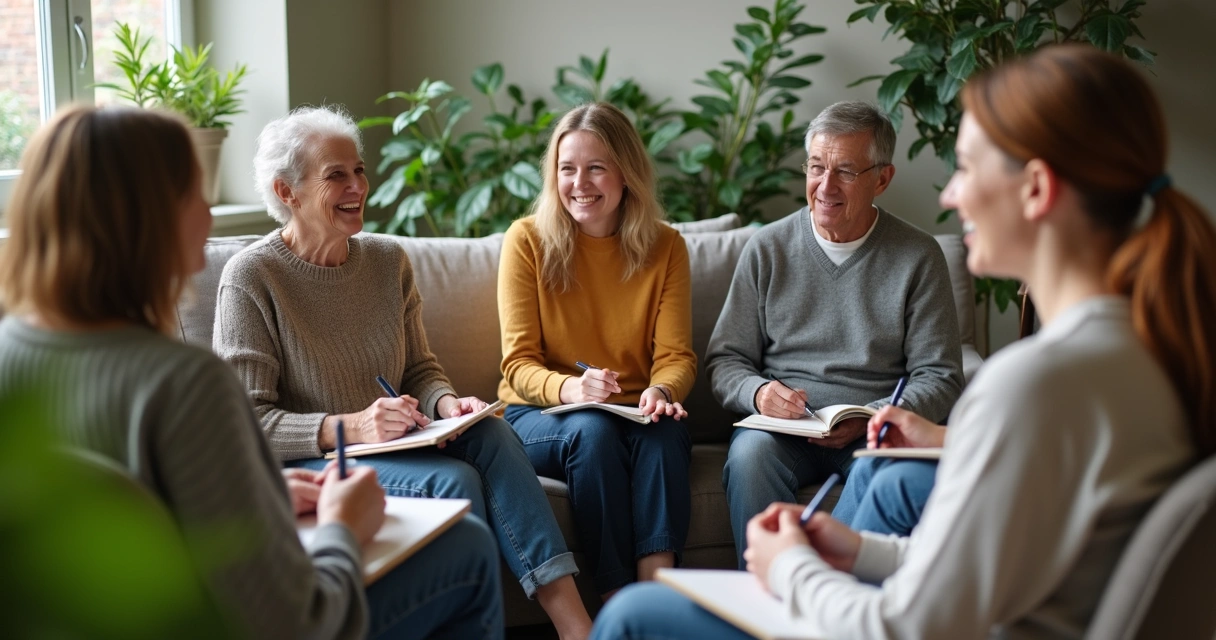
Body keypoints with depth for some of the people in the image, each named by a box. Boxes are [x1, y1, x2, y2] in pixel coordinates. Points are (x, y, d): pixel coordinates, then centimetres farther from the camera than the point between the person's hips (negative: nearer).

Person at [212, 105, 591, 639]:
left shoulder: (388, 260, 8)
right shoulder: (250, 277, -11)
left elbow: (420, 369, 14)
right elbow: (248, 421, -15)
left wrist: (446, 404, -10)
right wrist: (349, 427, -28)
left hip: (393, 446, 6)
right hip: (306, 463, -6)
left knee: (491, 433, -23)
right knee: (453, 480, -28)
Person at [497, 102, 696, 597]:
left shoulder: (665, 247, 4)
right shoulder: (528, 240, -2)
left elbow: (676, 355, -1)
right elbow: (518, 363, -6)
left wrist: (662, 390, -26)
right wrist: (570, 388, -29)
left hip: (634, 413, 2)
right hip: (539, 414, -1)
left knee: (664, 432, -33)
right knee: (593, 431, -35)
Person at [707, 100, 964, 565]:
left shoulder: (918, 257, 5)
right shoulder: (768, 248, 10)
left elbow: (939, 379, 2)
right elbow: (725, 359, 10)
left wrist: (870, 418, -16)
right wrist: (757, 392, -14)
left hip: (874, 434, -1)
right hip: (782, 427, 1)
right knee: (749, 453, -33)